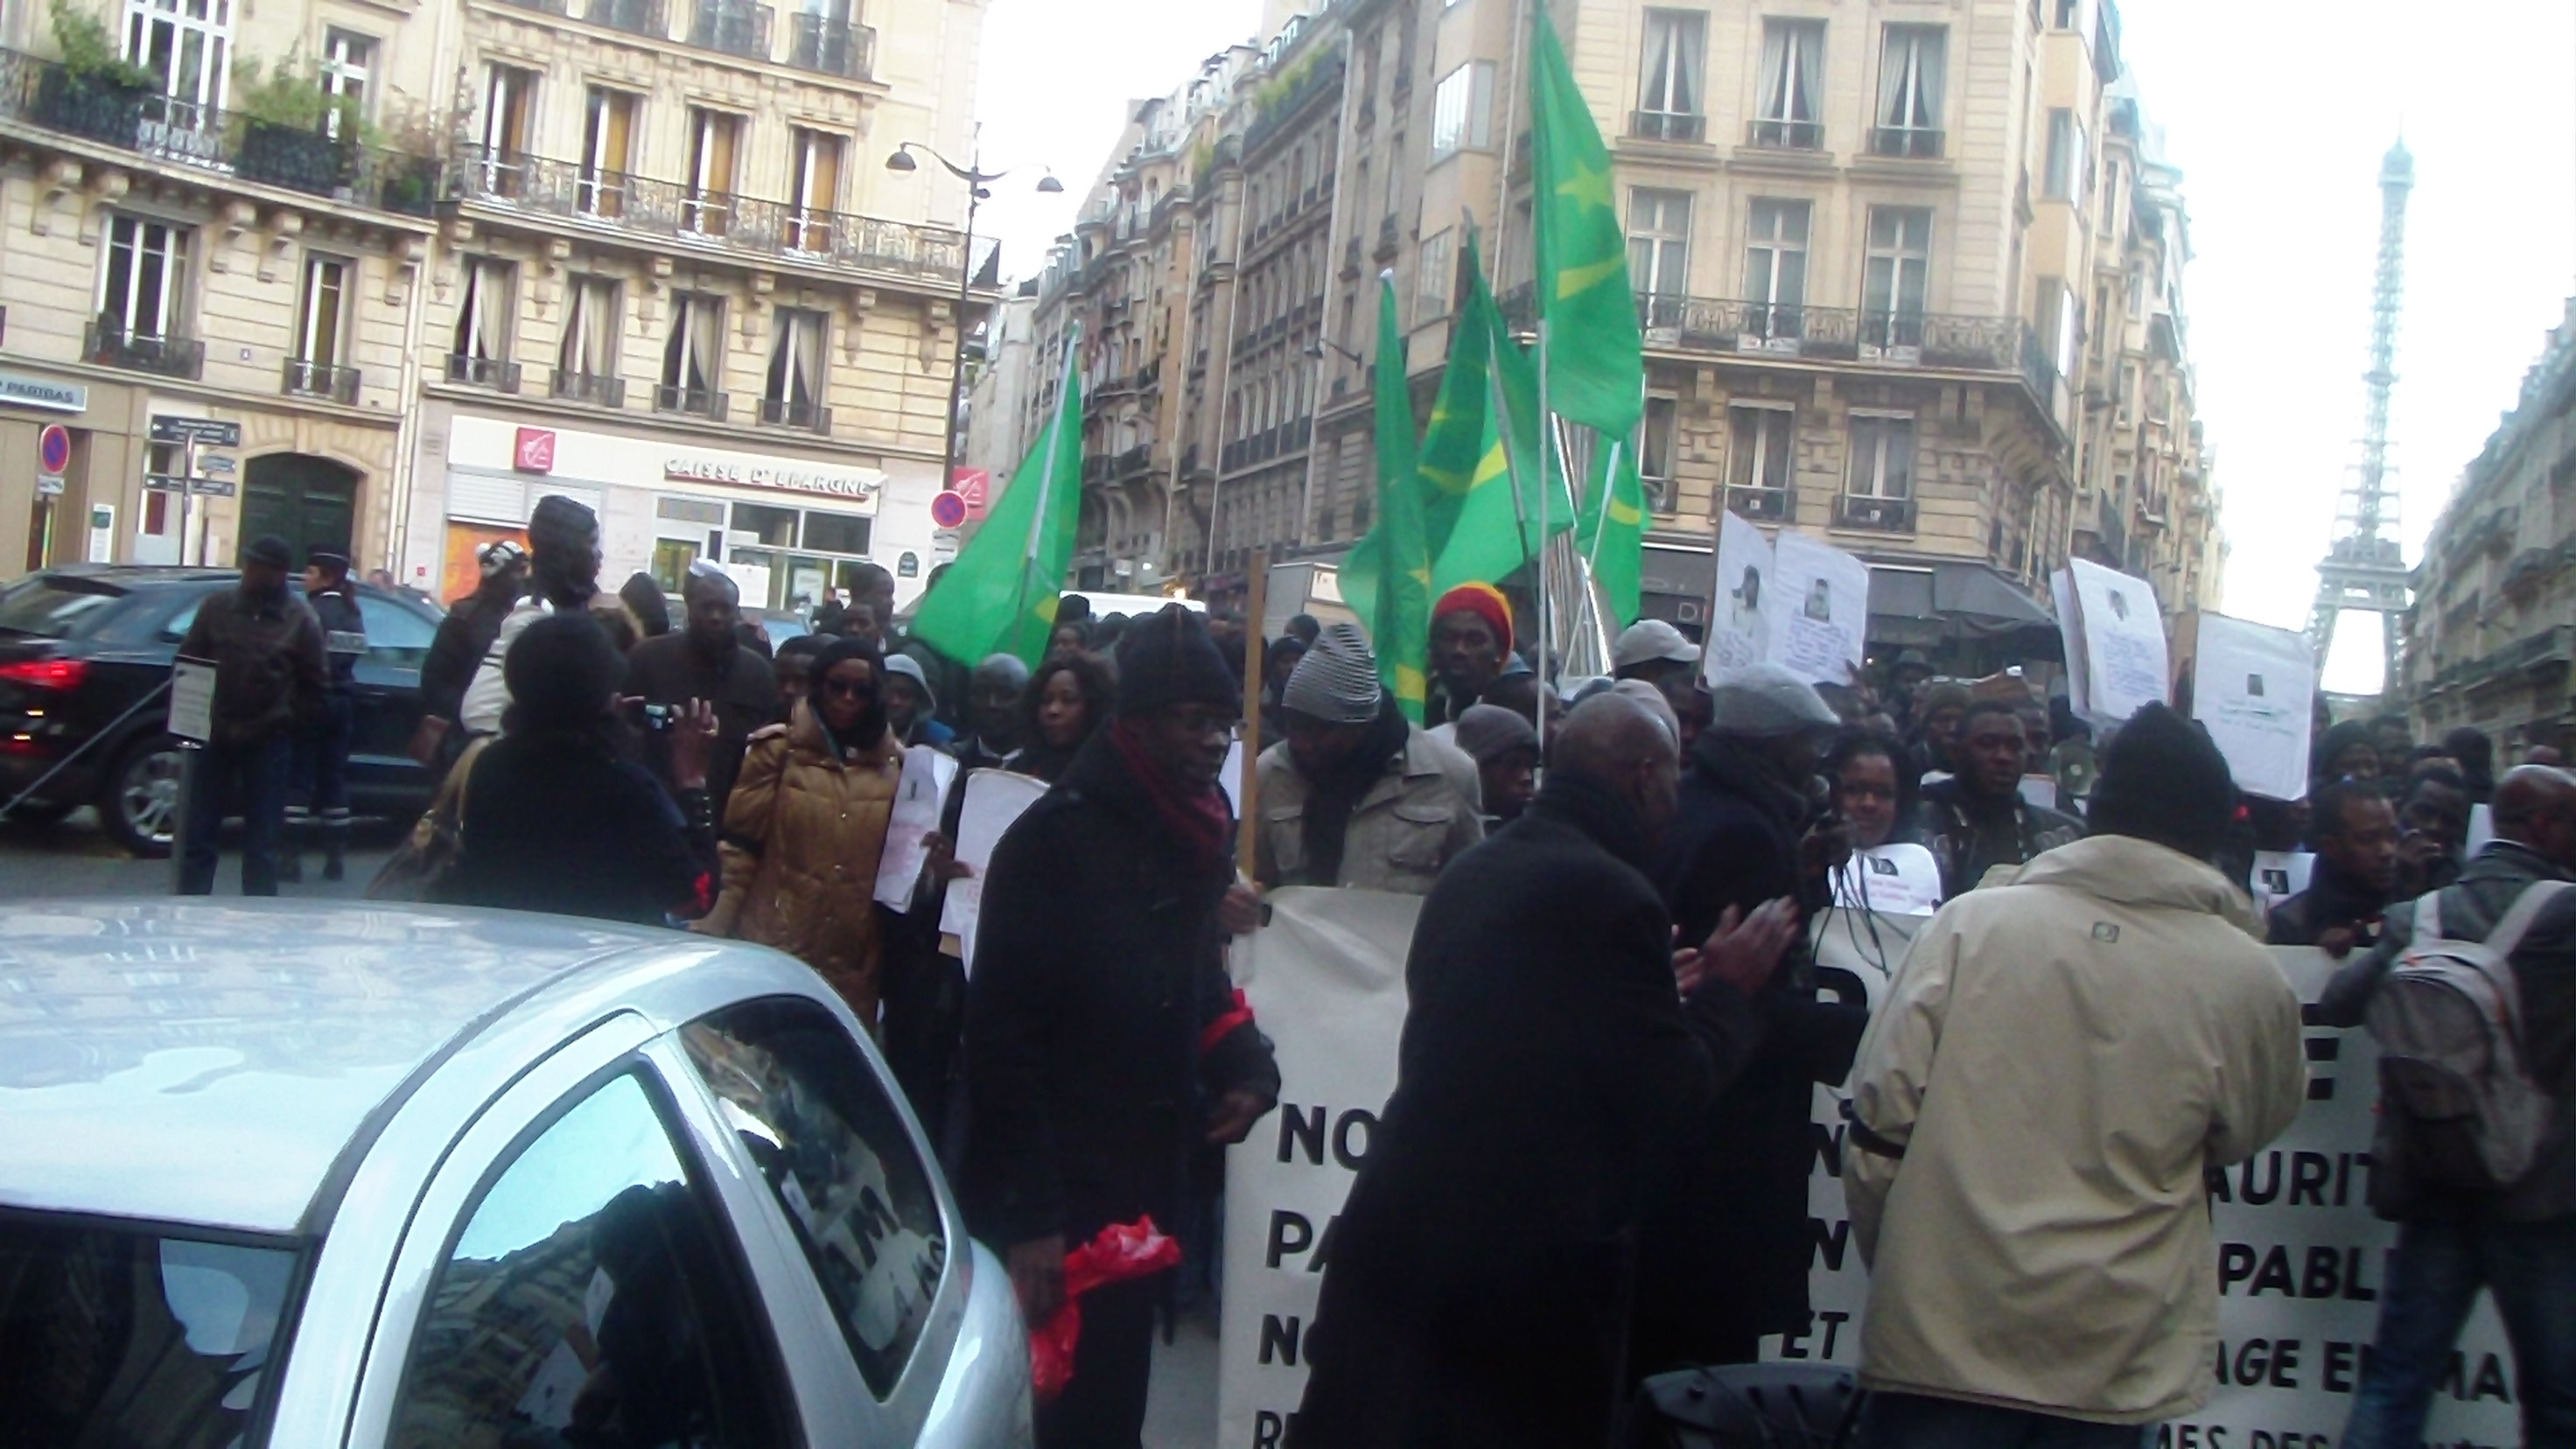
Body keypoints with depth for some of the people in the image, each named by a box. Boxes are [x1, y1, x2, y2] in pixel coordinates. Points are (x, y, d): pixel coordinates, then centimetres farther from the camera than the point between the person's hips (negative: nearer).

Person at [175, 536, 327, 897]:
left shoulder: (300, 621, 0)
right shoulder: (217, 607, 5)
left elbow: (315, 687, 2)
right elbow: (188, 661, 10)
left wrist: (285, 722, -5)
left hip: (268, 742, -2)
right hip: (213, 735, 2)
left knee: (261, 841, 4)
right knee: (199, 834, 4)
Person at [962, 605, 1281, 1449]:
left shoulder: (1195, 836, 8)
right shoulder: (1057, 839, -15)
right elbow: (1003, 1035, -17)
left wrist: (1245, 1070, -1)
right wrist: (1027, 1215, -20)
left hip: (1147, 1186, 7)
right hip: (1055, 1198, -7)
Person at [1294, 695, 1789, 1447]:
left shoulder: (1471, 873, 9)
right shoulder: (1611, 894, -16)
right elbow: (1672, 1099, -12)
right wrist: (1726, 990, 4)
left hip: (1398, 1231, 7)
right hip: (1527, 1268, -7)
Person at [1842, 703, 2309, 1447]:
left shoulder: (1971, 921, -5)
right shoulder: (2250, 982, -5)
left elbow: (1880, 1119, -5)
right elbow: (2241, 1136, 13)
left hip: (1939, 1332, 0)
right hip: (2116, 1360, 1)